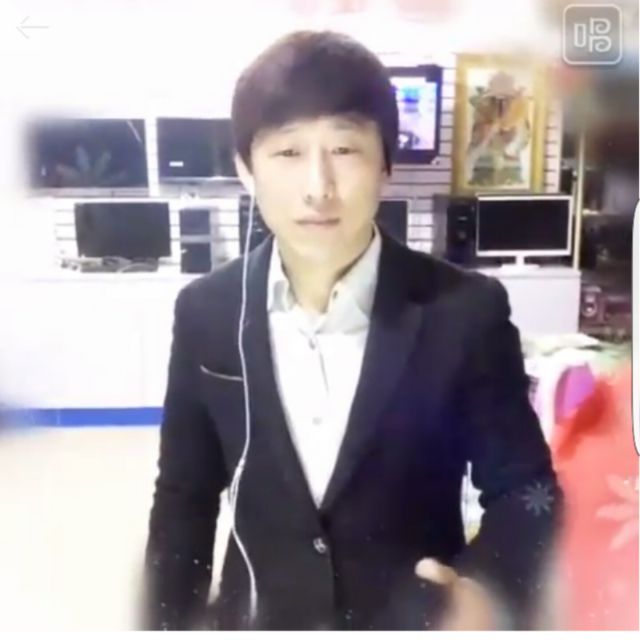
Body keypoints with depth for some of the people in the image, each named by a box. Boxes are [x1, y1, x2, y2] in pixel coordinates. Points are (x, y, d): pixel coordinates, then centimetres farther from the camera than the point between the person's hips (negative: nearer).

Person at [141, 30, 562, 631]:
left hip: (417, 622, -1)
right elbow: (185, 496, 0)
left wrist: (489, 589, -28)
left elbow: (525, 487, -9)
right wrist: (168, 623, 2)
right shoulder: (206, 312, -10)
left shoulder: (465, 311, -17)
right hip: (260, 617, 2)